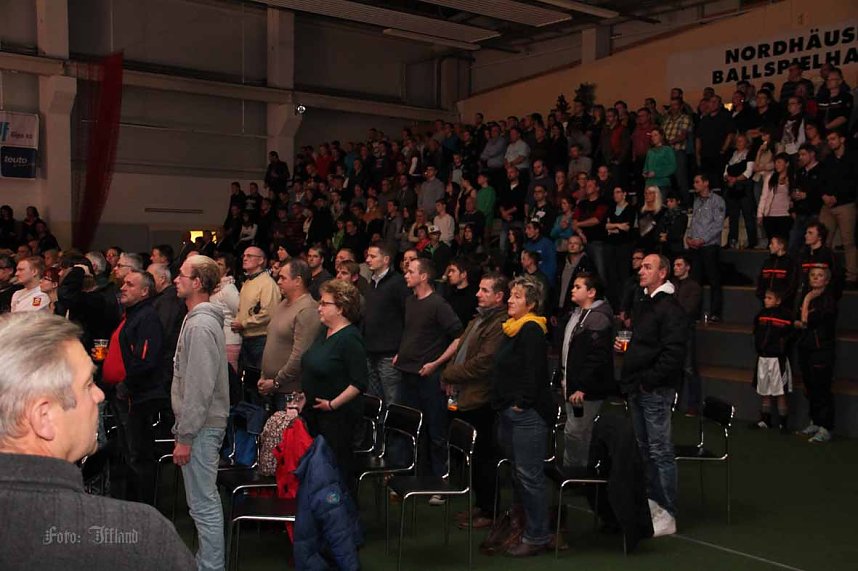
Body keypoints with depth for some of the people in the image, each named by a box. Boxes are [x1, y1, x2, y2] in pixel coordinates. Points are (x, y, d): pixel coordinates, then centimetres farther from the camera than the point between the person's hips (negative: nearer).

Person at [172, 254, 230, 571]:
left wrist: (185, 436, -19)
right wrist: (183, 429, 21)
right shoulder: (201, 319, 14)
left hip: (201, 427, -11)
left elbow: (199, 388, -23)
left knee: (203, 504, -3)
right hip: (205, 424, 11)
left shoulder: (200, 325, -19)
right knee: (205, 499, 19)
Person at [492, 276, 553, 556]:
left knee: (529, 475, -4)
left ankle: (537, 536, 6)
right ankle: (522, 524, 30)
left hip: (527, 414, -10)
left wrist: (521, 403, -17)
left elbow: (533, 372, -21)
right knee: (518, 473, 18)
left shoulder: (531, 330, -14)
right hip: (508, 412, 10)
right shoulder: (511, 329, 16)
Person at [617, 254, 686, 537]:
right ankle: (652, 502, 28)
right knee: (644, 448, 16)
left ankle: (667, 515, 3)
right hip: (637, 389, 10)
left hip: (656, 391, -10)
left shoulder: (670, 309, -14)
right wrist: (624, 346, 10)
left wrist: (648, 380, -18)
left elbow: (673, 354, -21)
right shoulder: (642, 305, 16)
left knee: (661, 451, -4)